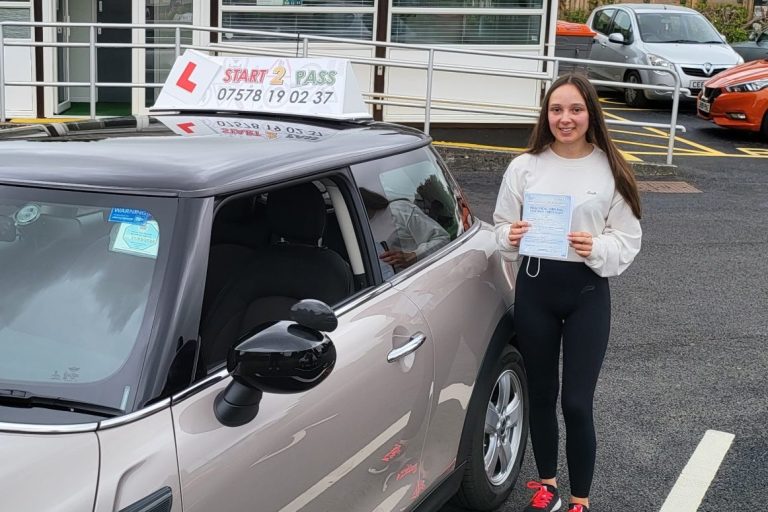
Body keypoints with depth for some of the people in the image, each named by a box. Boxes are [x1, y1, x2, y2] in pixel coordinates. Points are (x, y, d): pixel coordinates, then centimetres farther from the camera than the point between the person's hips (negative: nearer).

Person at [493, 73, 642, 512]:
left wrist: (596, 248, -21)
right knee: (541, 394, 14)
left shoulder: (612, 171, -4)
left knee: (577, 403, -2)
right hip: (535, 286, 2)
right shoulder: (525, 167, 0)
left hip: (587, 292, -2)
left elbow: (628, 240, -2)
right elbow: (502, 227, 7)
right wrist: (511, 237, -15)